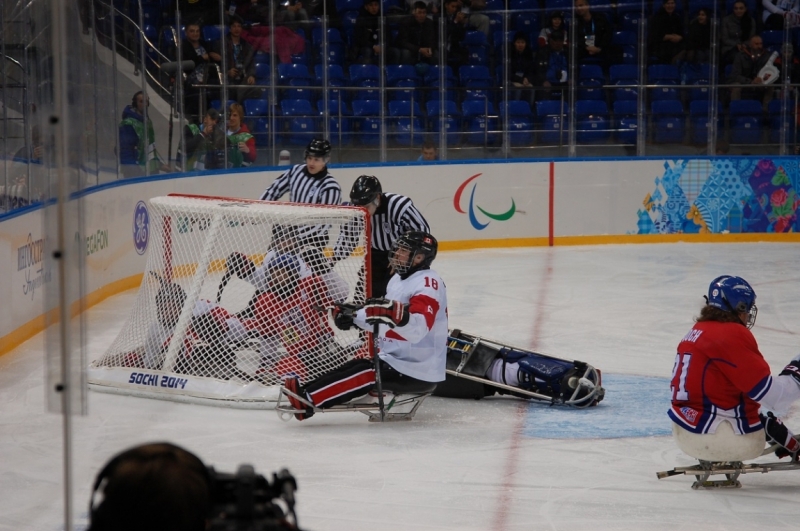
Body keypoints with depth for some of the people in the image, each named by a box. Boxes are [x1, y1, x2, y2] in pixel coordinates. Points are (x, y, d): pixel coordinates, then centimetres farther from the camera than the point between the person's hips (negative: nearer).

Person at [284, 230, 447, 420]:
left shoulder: (429, 283, -18)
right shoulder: (399, 279, 13)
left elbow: (417, 329, -32)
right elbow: (379, 317, 24)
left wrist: (393, 312, -47)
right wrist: (352, 316, 8)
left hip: (419, 372, -10)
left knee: (366, 373, -21)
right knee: (355, 366, -2)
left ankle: (308, 399, -26)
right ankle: (308, 390, -12)